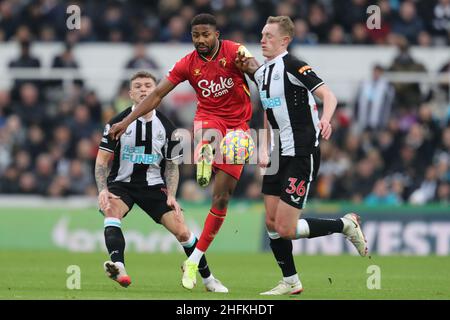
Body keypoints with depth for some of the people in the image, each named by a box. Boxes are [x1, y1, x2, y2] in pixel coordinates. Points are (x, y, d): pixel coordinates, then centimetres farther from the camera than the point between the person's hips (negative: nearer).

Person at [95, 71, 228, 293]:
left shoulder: (166, 127, 0)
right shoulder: (117, 123, -7)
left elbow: (172, 164, 8)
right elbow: (102, 160, -5)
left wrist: (171, 195, -6)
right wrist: (102, 190, -20)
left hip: (154, 186, 2)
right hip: (121, 184, -2)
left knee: (182, 231, -7)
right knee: (111, 210, -35)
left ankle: (208, 278, 13)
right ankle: (118, 266, -52)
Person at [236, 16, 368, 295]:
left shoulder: (292, 65, -14)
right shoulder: (262, 73, 12)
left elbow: (329, 96, -21)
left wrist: (326, 120, -41)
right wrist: (264, 149, 17)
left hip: (303, 154, -8)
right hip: (281, 156, 8)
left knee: (285, 229, -11)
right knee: (272, 224, 7)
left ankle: (346, 225, 8)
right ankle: (291, 282, 19)